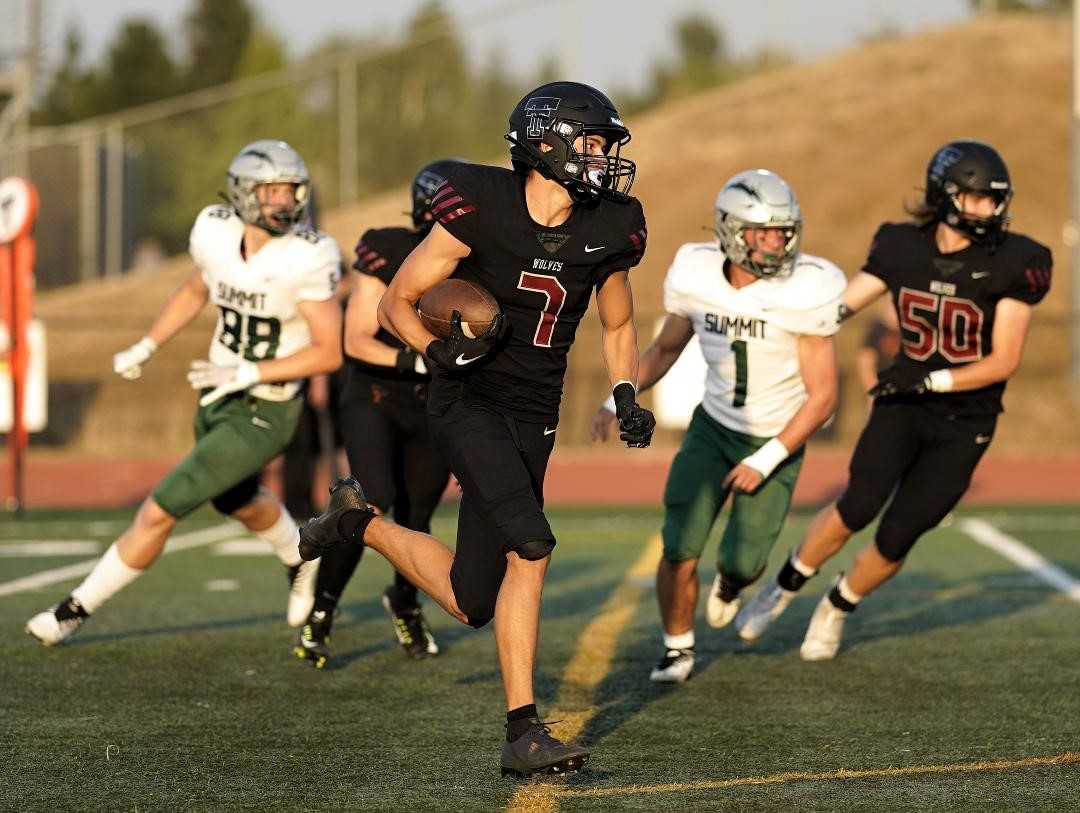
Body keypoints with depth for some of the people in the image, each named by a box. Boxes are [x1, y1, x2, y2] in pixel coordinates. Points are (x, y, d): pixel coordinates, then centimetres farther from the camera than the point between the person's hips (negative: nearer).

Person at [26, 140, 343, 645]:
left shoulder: (305, 258, -24)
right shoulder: (216, 232, -7)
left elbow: (330, 352, -20)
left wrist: (251, 372, -26)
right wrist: (146, 347, 7)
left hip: (264, 413, -7)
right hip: (218, 398, 7)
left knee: (159, 512, -8)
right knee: (238, 504, 31)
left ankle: (78, 609, 10)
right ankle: (302, 562, 61)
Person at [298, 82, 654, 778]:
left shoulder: (606, 232, 1)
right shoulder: (480, 210, -12)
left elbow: (618, 328, 19)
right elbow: (396, 303, -4)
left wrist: (627, 398, 2)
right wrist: (439, 350, -23)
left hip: (533, 418, 6)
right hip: (468, 401, -6)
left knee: (471, 603, -1)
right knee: (532, 546, -25)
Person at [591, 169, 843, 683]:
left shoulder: (802, 293, -23)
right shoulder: (697, 278, -12)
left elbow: (823, 396, -17)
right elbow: (666, 348, 9)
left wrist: (766, 462, -22)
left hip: (777, 442, -2)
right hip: (714, 427, 2)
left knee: (743, 561, -7)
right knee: (680, 550, -11)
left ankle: (730, 581, 32)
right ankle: (677, 648, 15)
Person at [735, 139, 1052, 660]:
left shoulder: (1012, 262, -13)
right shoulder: (903, 248, -4)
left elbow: (1004, 361, -14)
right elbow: (837, 308, 1)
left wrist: (931, 380, -24)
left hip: (964, 424, -1)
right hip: (902, 405, 1)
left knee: (896, 541, -2)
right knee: (860, 505, -22)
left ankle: (837, 609, 29)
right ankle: (784, 588, 2)